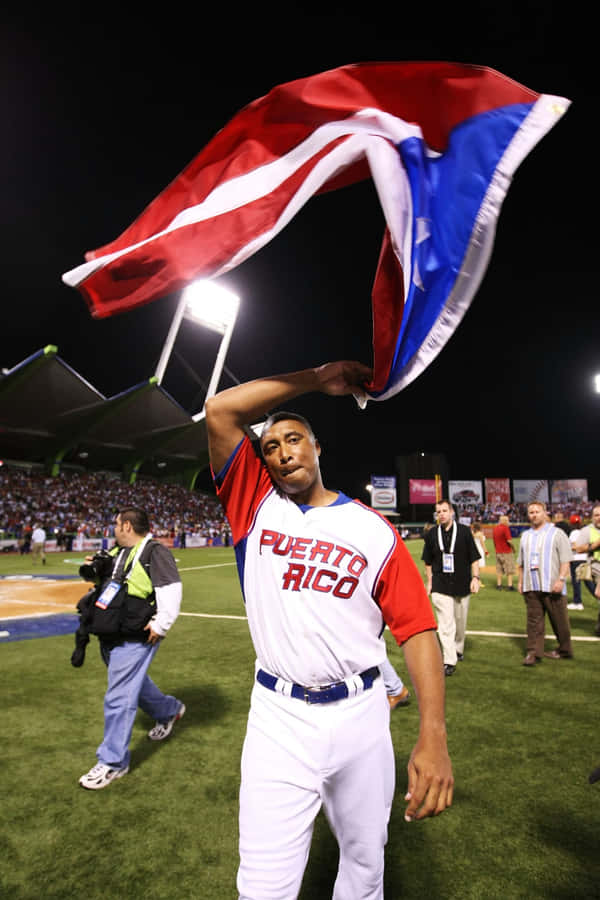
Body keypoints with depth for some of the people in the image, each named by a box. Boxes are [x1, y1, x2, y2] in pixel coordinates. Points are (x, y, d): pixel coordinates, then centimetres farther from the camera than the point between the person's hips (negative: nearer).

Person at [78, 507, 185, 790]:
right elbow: (107, 584, 26)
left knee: (118, 698, -4)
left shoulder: (154, 551, -16)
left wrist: (160, 625, -22)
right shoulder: (116, 553, 13)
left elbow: (171, 589, -22)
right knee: (135, 682, 25)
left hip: (134, 639, -10)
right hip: (110, 636, 10)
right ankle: (169, 710, 48)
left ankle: (112, 762, 13)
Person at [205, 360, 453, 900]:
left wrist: (434, 734, -18)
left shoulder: (374, 530, -2)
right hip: (279, 718, 0)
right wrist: (316, 378, -7)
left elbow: (417, 628, -7)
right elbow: (221, 410, -10)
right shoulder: (256, 506, 0)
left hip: (361, 713, 1)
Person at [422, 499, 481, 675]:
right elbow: (428, 562, 10)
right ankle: (449, 662, -5)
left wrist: (475, 577, -8)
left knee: (460, 622, 15)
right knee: (446, 624, -7)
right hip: (440, 586, -1)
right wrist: (429, 582, 8)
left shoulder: (464, 531, -1)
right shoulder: (431, 534, 2)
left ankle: (458, 649, 38)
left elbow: (474, 558, 1)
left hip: (462, 584, 1)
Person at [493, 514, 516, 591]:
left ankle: (499, 585, 14)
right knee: (509, 569, 1)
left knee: (499, 569, 11)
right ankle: (509, 585, -1)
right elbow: (509, 540, -20)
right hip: (507, 552, -7)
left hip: (498, 552, 7)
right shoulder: (505, 528, -14)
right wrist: (513, 548, -5)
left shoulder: (495, 528, 7)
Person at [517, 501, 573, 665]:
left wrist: (561, 579, -16)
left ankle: (564, 650, 22)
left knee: (559, 621, 6)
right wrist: (520, 581, 14)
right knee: (534, 621, 3)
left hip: (552, 587, -4)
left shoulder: (557, 533, 1)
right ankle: (533, 652, 5)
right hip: (531, 588, 4)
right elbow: (521, 562, 20)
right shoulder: (525, 536, 17)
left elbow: (565, 560, -6)